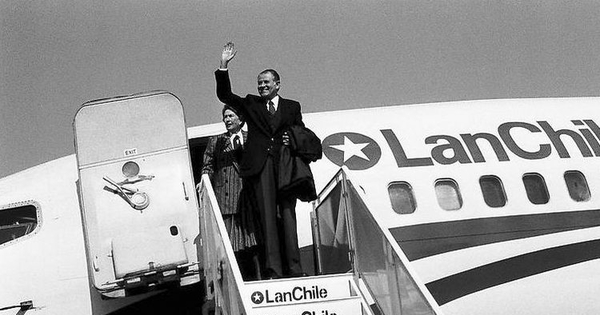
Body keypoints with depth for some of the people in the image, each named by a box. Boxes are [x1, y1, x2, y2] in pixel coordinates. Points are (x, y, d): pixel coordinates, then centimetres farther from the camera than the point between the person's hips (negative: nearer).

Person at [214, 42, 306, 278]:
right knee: (267, 216, -7)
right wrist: (223, 67, 4)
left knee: (287, 215, -3)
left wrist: (294, 141, -2)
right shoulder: (251, 104, 18)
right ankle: (272, 270, -11)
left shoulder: (292, 106, 18)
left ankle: (293, 268, -4)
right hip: (261, 166, 0)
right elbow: (224, 95, 13)